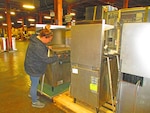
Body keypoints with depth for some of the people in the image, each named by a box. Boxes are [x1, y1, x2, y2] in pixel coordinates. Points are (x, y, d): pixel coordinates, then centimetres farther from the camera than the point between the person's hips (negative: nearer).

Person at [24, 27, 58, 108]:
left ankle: (31, 94, 55)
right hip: (34, 68, -10)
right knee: (35, 84, 10)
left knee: (34, 83, 30)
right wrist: (57, 57, -17)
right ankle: (34, 102, 32)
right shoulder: (38, 47, -35)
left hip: (33, 67, 10)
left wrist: (47, 48, 3)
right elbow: (46, 60, -29)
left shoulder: (35, 38, -3)